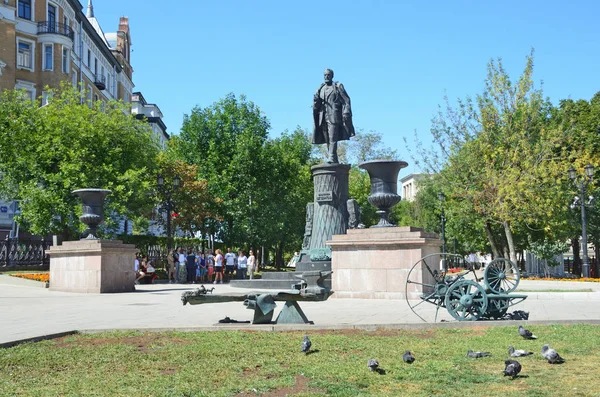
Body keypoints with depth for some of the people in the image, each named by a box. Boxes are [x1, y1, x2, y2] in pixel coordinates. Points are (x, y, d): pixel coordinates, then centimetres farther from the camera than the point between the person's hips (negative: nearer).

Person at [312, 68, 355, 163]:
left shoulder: (338, 86, 9)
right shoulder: (320, 89, 21)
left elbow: (346, 101, 1)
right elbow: (315, 106, 16)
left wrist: (346, 113, -11)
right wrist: (316, 101, -7)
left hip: (334, 116, -5)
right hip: (323, 117, 5)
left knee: (333, 138, -17)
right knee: (327, 140, 1)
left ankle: (332, 158, -24)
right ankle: (334, 161, 3)